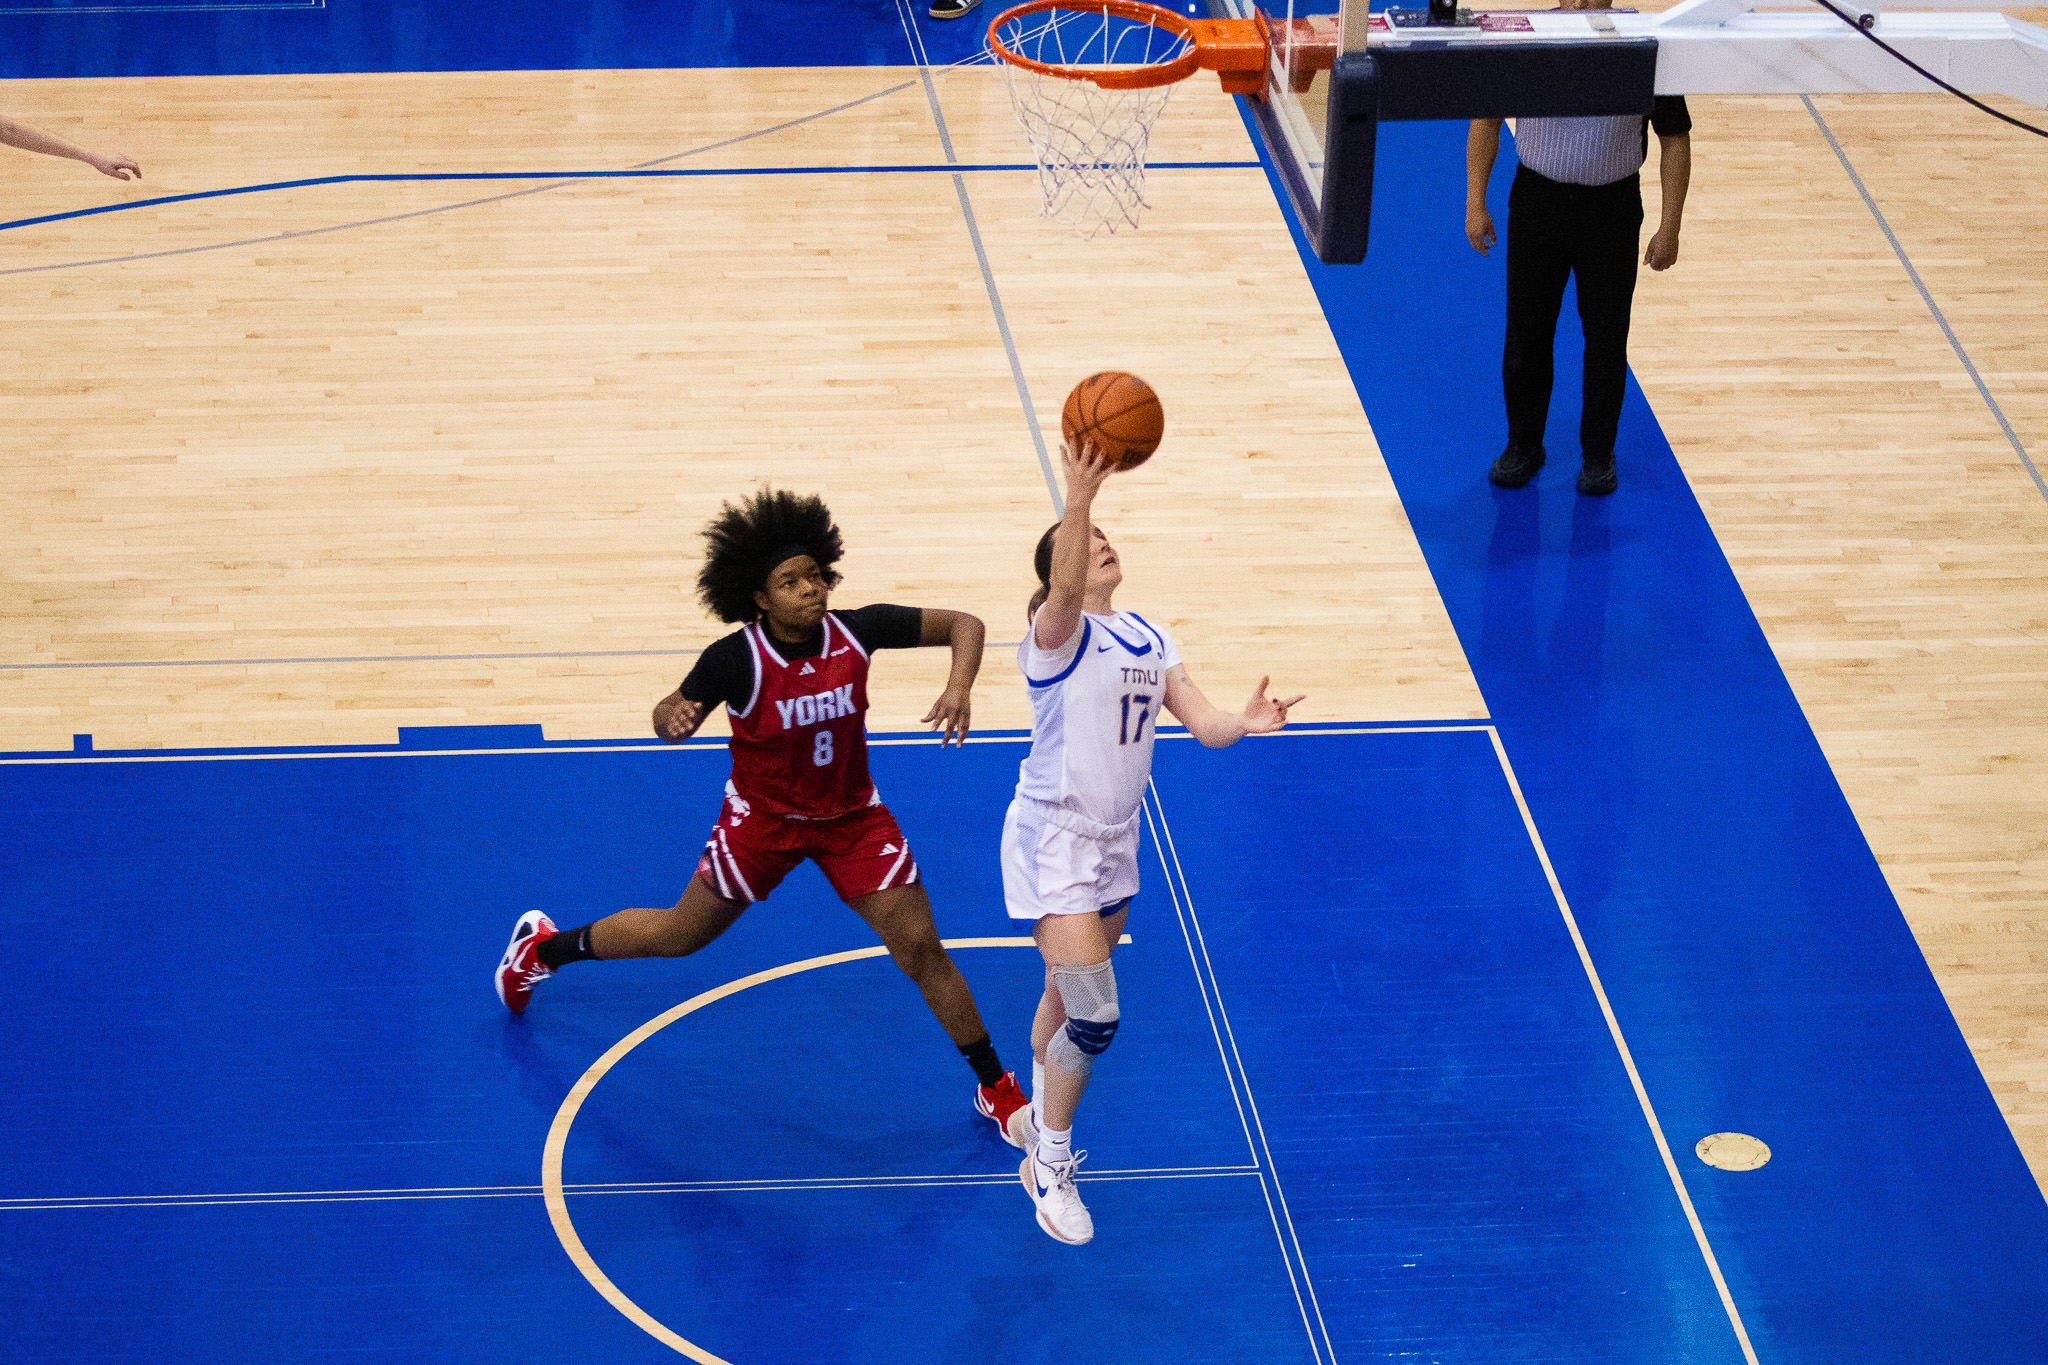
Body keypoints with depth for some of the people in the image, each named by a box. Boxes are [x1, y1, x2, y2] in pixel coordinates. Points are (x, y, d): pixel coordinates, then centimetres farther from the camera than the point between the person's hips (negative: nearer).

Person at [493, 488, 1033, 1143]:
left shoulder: (856, 632, -21)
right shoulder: (735, 659, -26)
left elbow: (963, 624, -13)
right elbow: (674, 715, -11)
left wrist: (959, 686, -32)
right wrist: (674, 716, -35)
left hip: (851, 816, 2)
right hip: (763, 817, -1)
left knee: (921, 949, -3)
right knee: (680, 935, 14)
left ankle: (996, 1088, 13)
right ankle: (544, 946, 41)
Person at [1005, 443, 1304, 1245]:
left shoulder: (1149, 639, 7)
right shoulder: (1058, 632, -15)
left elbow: (1203, 724, 1)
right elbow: (1065, 589, -39)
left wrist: (1246, 723, -22)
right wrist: (1078, 498, -56)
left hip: (1115, 842, 7)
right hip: (1052, 841, -7)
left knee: (1067, 998, 22)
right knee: (1092, 1017, -11)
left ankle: (1040, 1116, 44)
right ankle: (1049, 1167, 7)